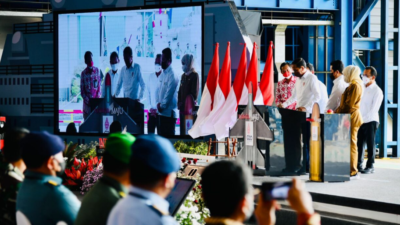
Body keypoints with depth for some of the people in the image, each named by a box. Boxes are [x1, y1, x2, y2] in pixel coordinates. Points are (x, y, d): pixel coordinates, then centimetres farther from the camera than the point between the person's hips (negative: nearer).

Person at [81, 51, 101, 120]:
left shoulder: (97, 70, 5)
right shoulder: (83, 73, 2)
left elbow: (99, 86, 4)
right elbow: (82, 90, 2)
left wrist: (98, 97, -9)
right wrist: (87, 100, -12)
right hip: (87, 102, 0)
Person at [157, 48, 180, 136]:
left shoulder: (172, 75, -13)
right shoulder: (163, 74, 15)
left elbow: (169, 93, -16)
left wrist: (162, 106, -8)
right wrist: (158, 103, 4)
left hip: (169, 113, -9)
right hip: (161, 112, 9)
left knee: (168, 135, -6)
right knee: (161, 135, 10)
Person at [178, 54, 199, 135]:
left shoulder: (194, 75, -7)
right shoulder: (183, 76, 15)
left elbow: (195, 91, -12)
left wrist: (192, 103, -15)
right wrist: (179, 103, 9)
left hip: (189, 105, -7)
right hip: (182, 105, 7)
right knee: (182, 125, 8)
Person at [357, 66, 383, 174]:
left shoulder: (377, 91, -6)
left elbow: (374, 109, -12)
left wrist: (363, 118, -16)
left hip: (370, 121, -6)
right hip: (360, 121, 6)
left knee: (370, 144, -2)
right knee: (359, 144, 5)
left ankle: (370, 166, 2)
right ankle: (358, 165, 11)